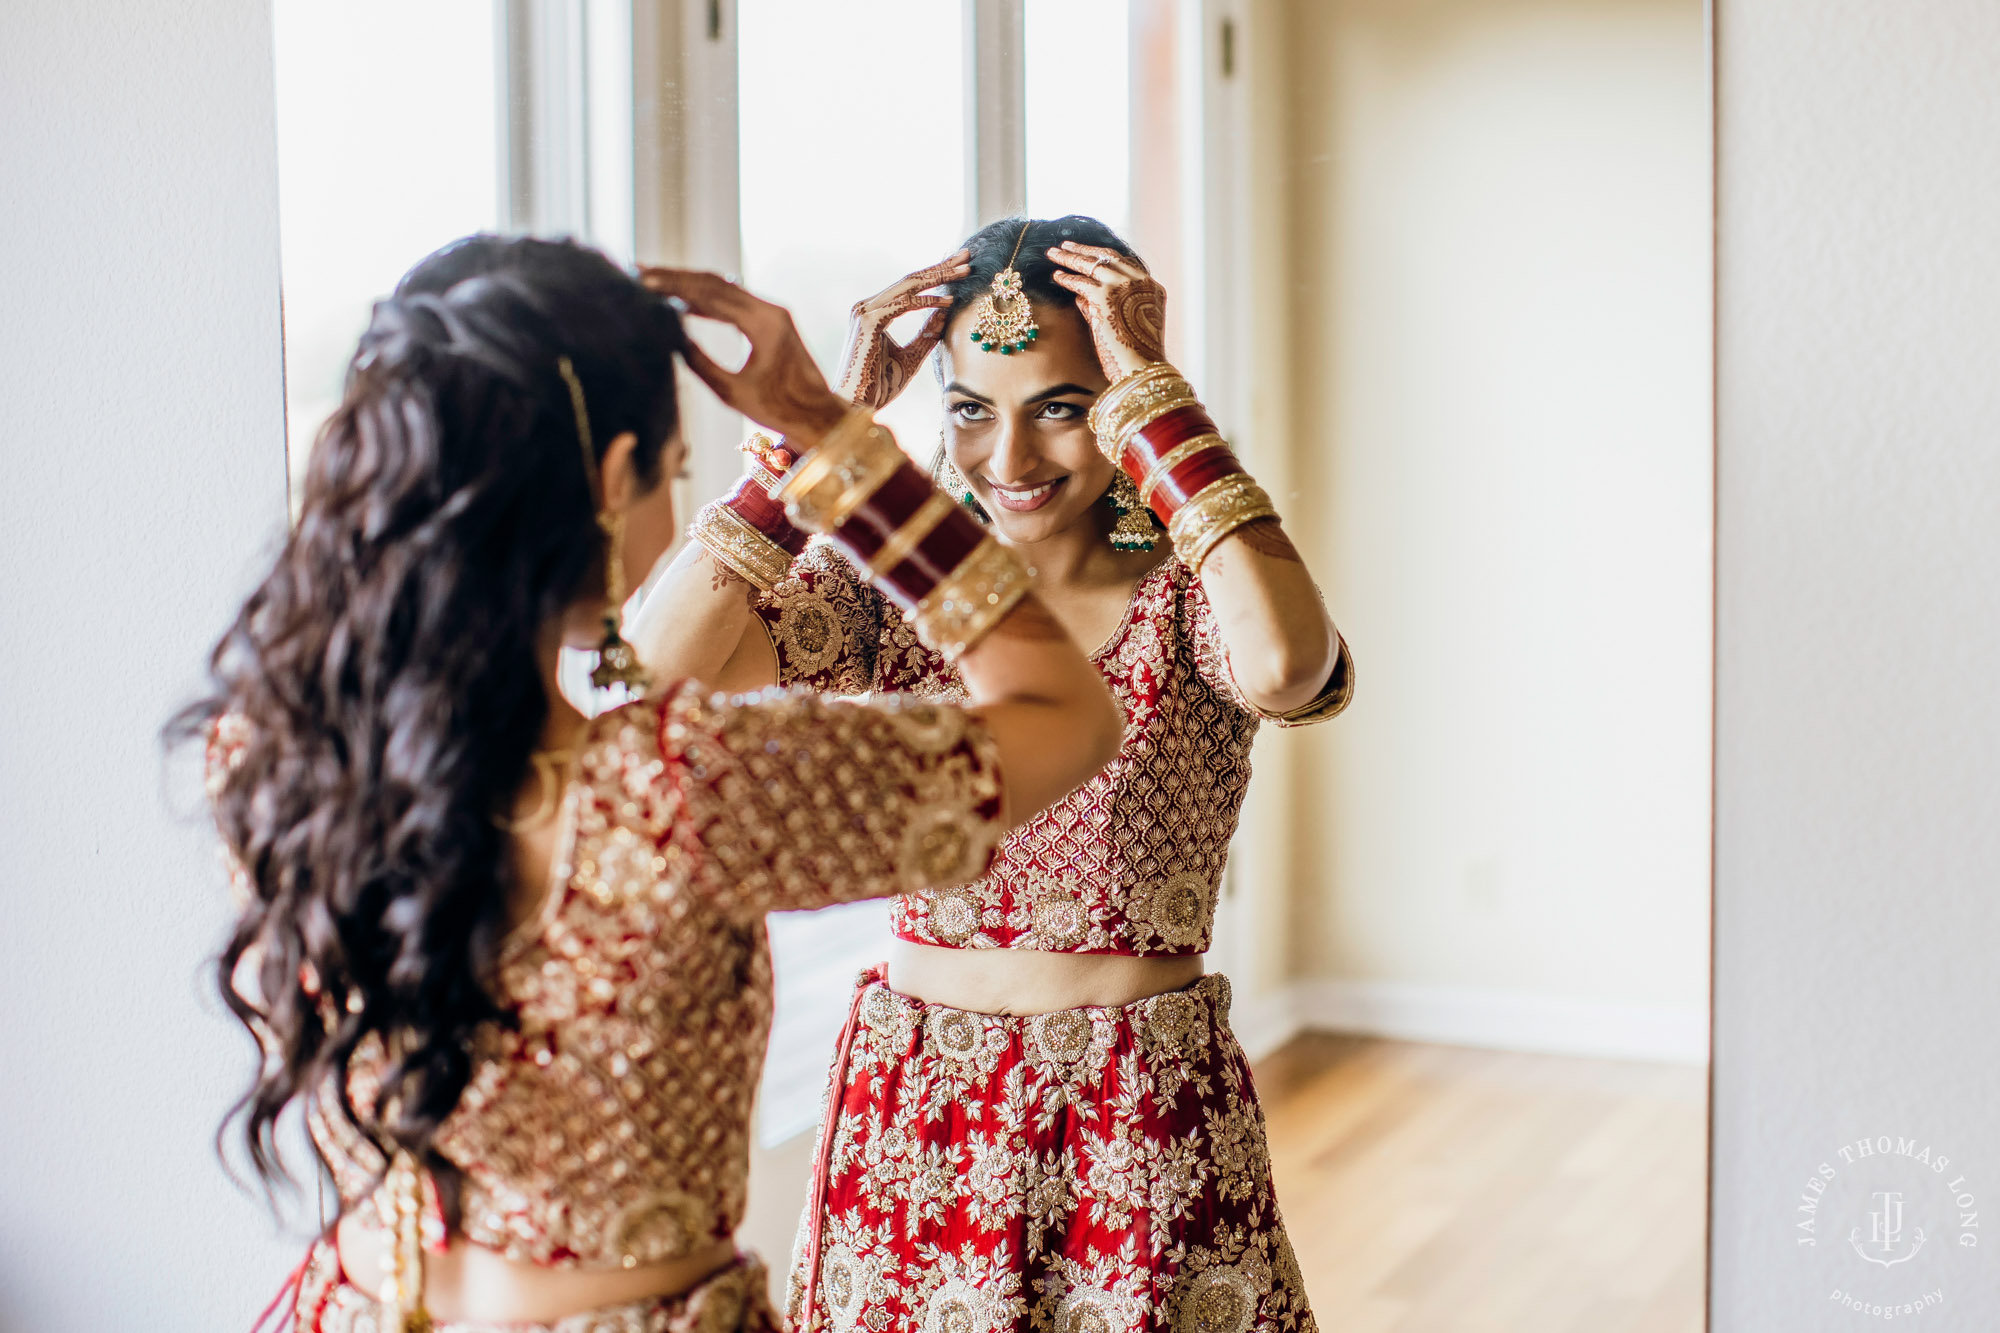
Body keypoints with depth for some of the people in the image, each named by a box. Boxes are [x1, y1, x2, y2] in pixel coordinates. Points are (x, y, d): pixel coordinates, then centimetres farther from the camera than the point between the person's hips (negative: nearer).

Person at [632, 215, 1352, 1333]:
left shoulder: (1191, 594, -6)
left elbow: (1283, 669, -32)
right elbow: (660, 666, -17)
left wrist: (1153, 392, -24)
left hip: (1147, 1128, -1)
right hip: (915, 1117, 2)